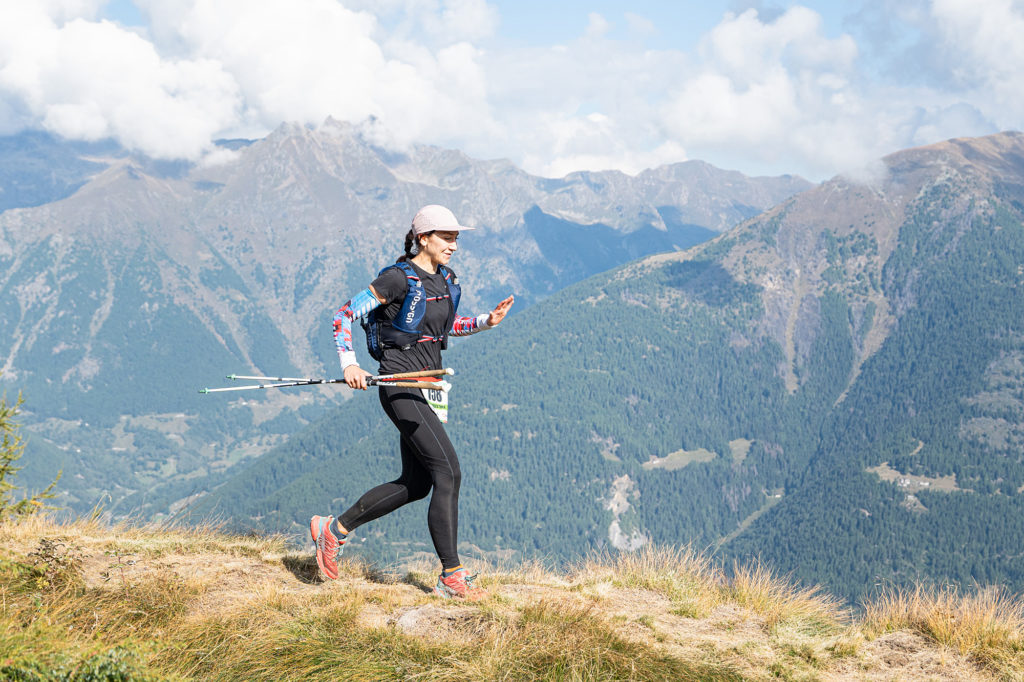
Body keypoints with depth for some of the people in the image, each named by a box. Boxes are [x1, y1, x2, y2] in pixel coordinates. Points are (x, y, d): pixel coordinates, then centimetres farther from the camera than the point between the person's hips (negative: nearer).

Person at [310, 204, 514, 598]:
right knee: (448, 473, -14)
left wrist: (486, 322, 12)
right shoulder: (398, 279, -12)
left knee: (416, 484, 11)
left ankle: (334, 529, 25)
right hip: (401, 387, -9)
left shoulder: (446, 281, 12)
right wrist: (349, 363, -20)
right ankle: (451, 576, -9)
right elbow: (345, 314, -9)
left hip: (430, 388, 9)